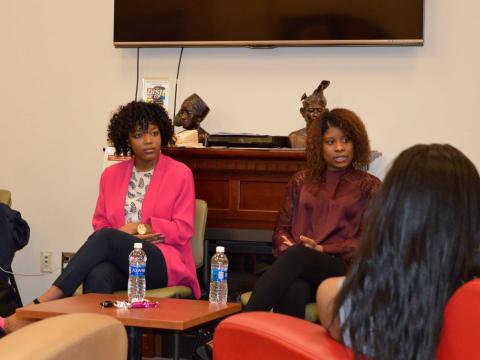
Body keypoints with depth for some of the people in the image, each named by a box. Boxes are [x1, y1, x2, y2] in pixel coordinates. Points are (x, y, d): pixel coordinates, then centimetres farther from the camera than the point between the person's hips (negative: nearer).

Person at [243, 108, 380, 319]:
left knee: (297, 255, -38)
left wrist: (322, 250, -9)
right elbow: (281, 229, 20)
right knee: (294, 291, -39)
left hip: (341, 270, -2)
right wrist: (286, 245, -5)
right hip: (299, 271, 2)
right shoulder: (301, 181, 23)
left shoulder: (368, 186, 16)